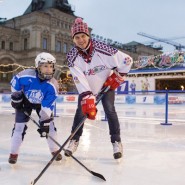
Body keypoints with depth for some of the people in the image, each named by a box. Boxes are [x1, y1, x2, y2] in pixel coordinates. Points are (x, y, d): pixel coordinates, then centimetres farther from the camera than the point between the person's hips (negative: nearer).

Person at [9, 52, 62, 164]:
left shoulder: (53, 85, -31)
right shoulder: (25, 75, -33)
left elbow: (47, 106, -29)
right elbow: (14, 82, -10)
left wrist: (44, 122, -32)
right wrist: (16, 98, -7)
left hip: (42, 103, 1)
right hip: (25, 101, 0)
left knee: (49, 124, -5)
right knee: (20, 125, -5)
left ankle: (55, 150, 13)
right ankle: (14, 153, 10)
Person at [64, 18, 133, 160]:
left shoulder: (102, 49, -29)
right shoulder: (72, 56, -22)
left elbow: (127, 60, -21)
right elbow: (80, 80, -28)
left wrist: (118, 77, -15)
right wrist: (88, 99, -36)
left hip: (106, 85, -2)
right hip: (86, 88, 2)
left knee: (110, 110, -13)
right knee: (81, 111, -4)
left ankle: (117, 142, -1)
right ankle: (74, 140, 14)